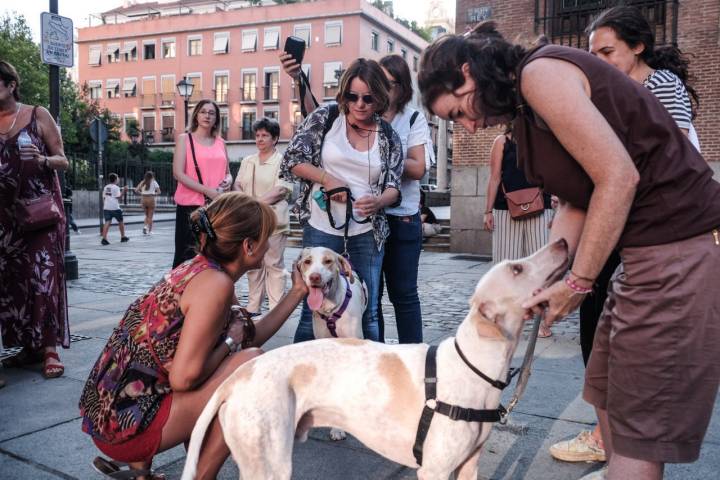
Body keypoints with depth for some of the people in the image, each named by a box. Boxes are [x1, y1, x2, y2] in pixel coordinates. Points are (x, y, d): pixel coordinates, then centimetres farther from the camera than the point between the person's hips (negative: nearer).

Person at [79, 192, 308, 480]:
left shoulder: (199, 269, 9)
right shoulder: (215, 283, -19)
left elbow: (247, 337, 16)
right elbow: (183, 377, -23)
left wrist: (297, 292, 18)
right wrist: (230, 340, -8)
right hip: (128, 425, -9)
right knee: (253, 365, -13)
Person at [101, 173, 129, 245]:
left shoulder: (105, 187, 13)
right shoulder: (116, 187, -4)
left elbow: (104, 198, 14)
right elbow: (118, 197, -11)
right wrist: (123, 191, -4)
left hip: (106, 207, 5)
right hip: (115, 207, -5)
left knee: (107, 222, -4)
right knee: (121, 222, 13)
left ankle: (104, 239, -19)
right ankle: (123, 237, 24)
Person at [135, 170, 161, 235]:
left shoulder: (143, 182, 8)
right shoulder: (154, 182, -2)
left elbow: (136, 190, 1)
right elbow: (158, 192, -9)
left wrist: (142, 193, 14)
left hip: (143, 199, 3)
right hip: (151, 199, -3)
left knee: (147, 215, 19)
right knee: (150, 216, 5)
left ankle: (145, 226, -3)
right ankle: (149, 231, 5)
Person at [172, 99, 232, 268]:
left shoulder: (220, 142, 14)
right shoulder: (184, 139, 2)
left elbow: (227, 172, 21)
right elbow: (178, 173, -7)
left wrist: (229, 180, -4)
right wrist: (207, 191, -17)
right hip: (191, 205, -4)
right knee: (188, 256, -1)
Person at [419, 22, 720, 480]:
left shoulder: (541, 71, -14)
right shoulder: (529, 109, 14)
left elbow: (618, 177, -20)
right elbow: (576, 201, 12)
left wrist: (578, 283, -13)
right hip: (652, 250, 10)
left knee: (639, 425, -1)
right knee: (606, 389, 20)